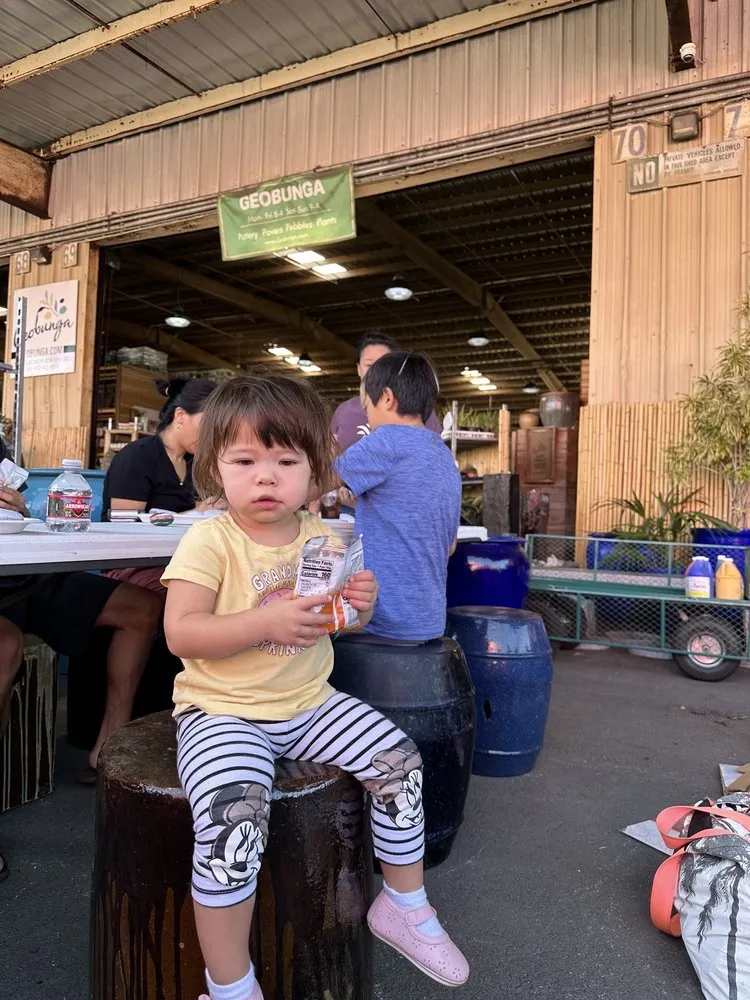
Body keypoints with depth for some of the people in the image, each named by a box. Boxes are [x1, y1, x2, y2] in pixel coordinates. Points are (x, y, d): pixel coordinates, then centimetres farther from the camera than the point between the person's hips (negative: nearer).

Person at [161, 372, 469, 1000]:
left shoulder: (322, 538, 2)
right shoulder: (210, 540, -13)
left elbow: (338, 622, 15)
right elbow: (181, 633, -20)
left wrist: (362, 605, -9)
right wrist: (267, 623, -30)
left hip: (310, 703, 5)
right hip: (223, 711, -5)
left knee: (398, 759, -2)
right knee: (232, 817, -28)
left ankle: (404, 905, 23)